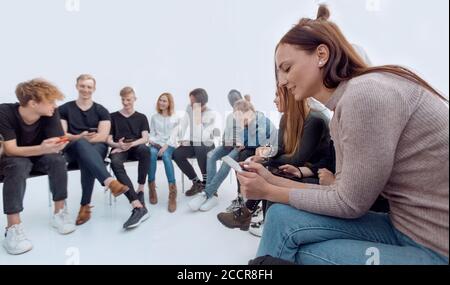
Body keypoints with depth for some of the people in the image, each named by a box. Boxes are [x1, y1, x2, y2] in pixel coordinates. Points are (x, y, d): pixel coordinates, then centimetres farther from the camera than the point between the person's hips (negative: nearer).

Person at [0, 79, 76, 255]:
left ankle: (59, 212, -16)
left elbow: (54, 148, -19)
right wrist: (42, 149, -48)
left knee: (57, 160, -28)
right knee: (18, 165, -35)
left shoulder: (51, 114, -18)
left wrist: (48, 147, -42)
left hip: (38, 157, 3)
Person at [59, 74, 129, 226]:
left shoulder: (101, 111, 11)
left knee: (87, 161, -37)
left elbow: (103, 136, -1)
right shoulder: (64, 109, 12)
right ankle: (110, 182, -57)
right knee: (82, 144, -38)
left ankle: (85, 206, -34)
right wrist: (79, 138, -18)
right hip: (73, 149, 0)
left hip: (97, 148, 1)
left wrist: (84, 139, -20)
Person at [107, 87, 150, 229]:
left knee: (145, 150, -40)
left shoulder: (141, 117, 18)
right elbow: (108, 139, 11)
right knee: (115, 163, -38)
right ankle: (138, 206, -50)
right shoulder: (113, 117, 18)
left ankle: (140, 191, -27)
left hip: (136, 147, 0)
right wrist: (117, 145, -13)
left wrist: (131, 144, -16)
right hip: (119, 148, 0)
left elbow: (145, 138, 4)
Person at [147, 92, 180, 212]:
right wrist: (152, 141, -9)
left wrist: (165, 146, -18)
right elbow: (152, 134, 15)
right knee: (152, 153, -35)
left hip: (169, 145, -2)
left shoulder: (175, 118, 10)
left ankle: (172, 193, -41)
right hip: (156, 144, 2)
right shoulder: (154, 117, 19)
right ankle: (152, 188, -29)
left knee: (165, 155, -37)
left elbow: (173, 135, -1)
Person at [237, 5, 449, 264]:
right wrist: (275, 181, 4)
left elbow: (350, 203, -17)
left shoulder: (365, 93, -22)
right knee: (282, 217, -4)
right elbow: (342, 192, 7)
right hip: (408, 228, 7)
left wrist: (270, 192, -7)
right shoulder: (342, 112, 6)